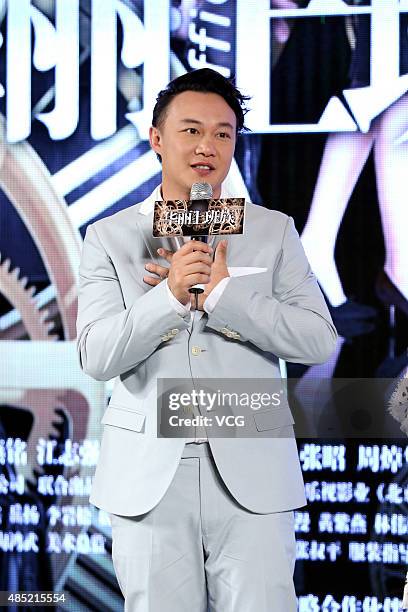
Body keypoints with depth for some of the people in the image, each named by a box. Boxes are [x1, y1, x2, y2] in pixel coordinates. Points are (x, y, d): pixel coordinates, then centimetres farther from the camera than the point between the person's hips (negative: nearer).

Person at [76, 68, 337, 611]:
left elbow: (319, 341, -3)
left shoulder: (274, 231, 8)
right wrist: (170, 296, -20)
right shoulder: (109, 237, 6)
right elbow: (98, 357, -5)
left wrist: (219, 293, -12)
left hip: (252, 473, 0)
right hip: (150, 480, 0)